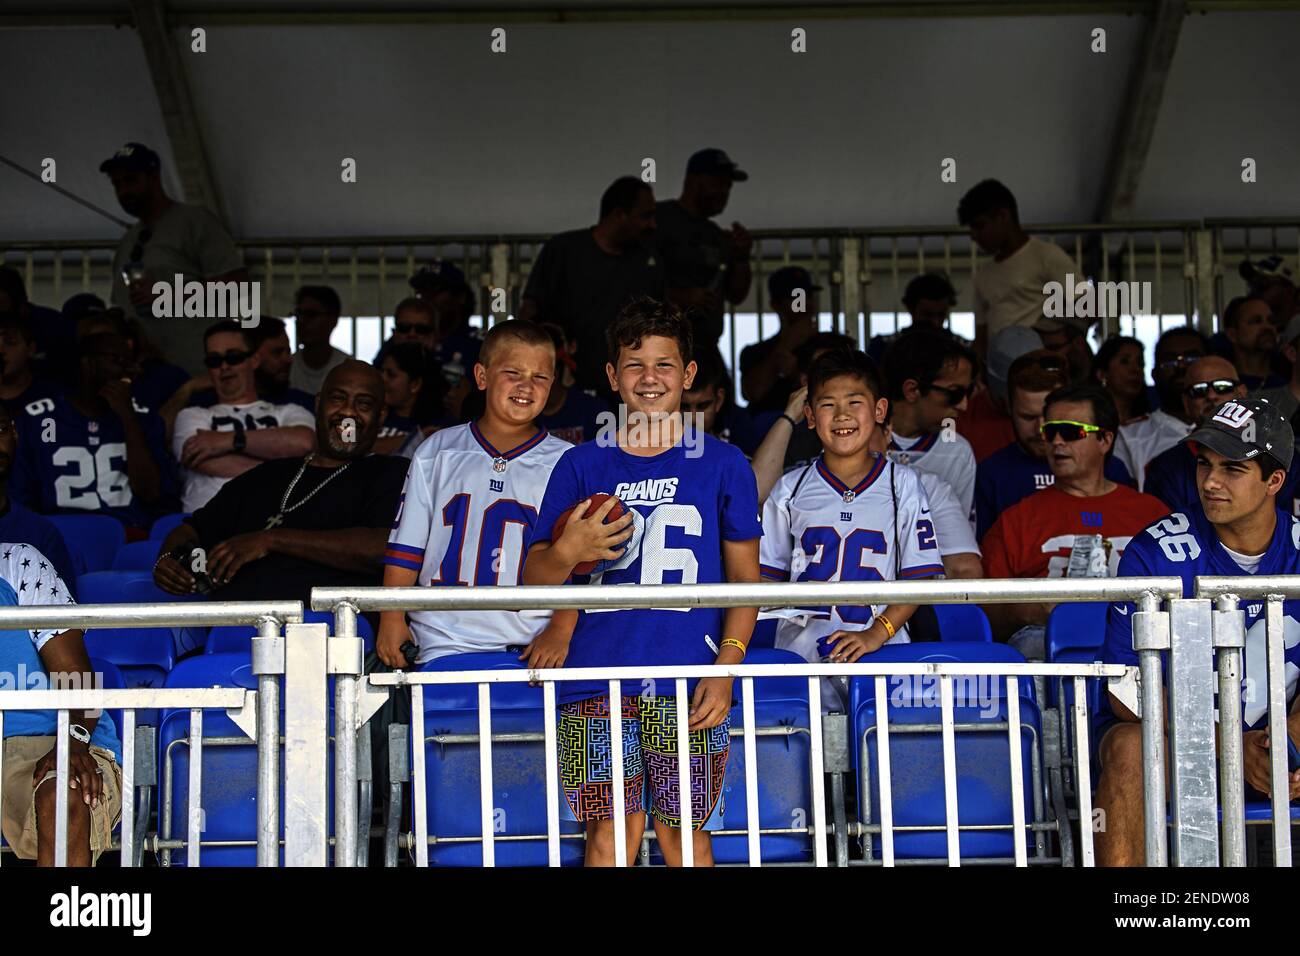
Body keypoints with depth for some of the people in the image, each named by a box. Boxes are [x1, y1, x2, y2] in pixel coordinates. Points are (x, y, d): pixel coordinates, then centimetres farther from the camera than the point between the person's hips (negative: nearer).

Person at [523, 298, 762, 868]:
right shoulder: (582, 465, 11)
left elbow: (745, 579, 9)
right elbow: (534, 580, 11)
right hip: (598, 674, 1)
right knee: (610, 832, -3)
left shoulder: (722, 464, 10)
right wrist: (567, 552, -12)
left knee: (684, 832, 1)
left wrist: (726, 668, -4)